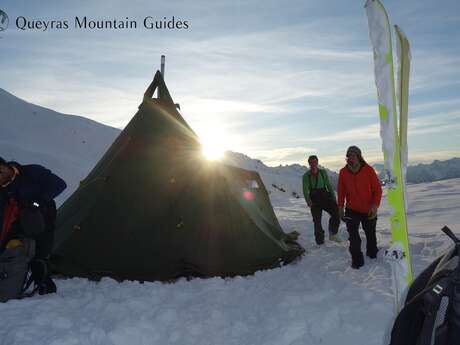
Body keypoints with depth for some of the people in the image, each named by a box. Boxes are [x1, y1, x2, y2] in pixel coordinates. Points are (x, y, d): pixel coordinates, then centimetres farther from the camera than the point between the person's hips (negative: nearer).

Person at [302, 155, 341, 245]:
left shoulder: (323, 172, 3)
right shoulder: (306, 176, -4)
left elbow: (329, 186, 9)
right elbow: (305, 190, -14)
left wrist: (334, 198, 2)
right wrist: (308, 200, -33)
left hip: (325, 196, 2)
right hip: (314, 200, -1)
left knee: (336, 213, -19)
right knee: (317, 221, -3)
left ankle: (332, 234, 1)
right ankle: (320, 241, 12)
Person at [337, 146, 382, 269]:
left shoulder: (368, 170, -15)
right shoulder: (343, 172, -8)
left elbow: (377, 189, -11)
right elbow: (341, 191, 2)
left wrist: (375, 205, -20)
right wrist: (340, 207, 3)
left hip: (369, 210, 0)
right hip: (352, 210, 1)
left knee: (370, 233, 19)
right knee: (353, 236, -7)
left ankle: (372, 253, 43)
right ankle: (357, 260, 6)